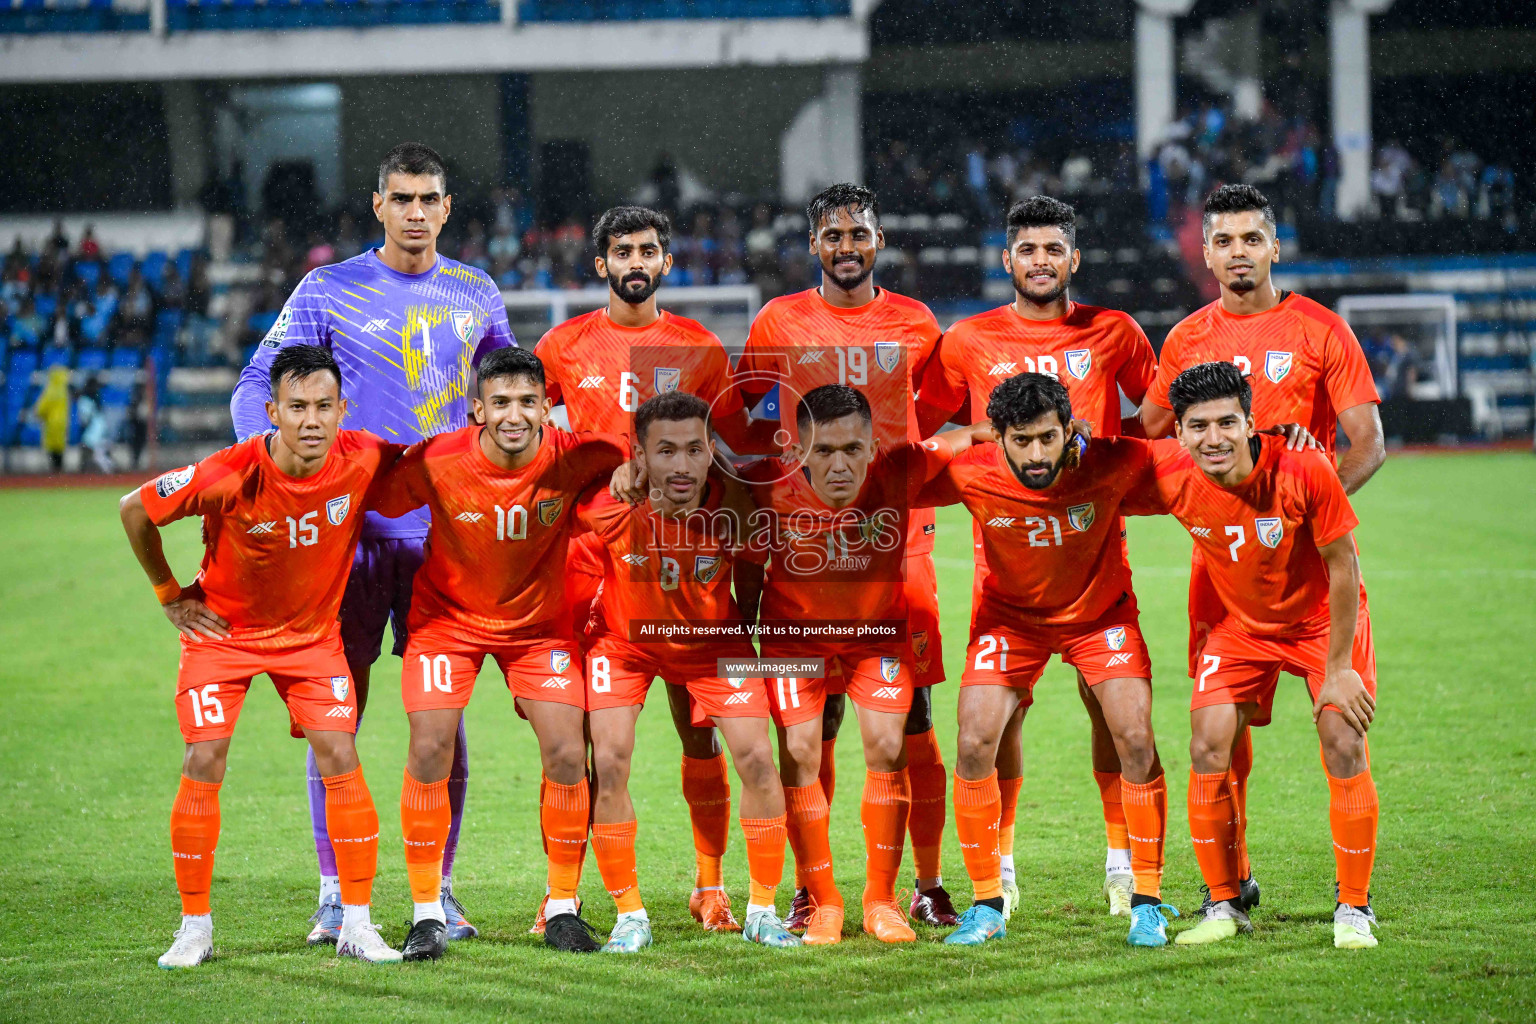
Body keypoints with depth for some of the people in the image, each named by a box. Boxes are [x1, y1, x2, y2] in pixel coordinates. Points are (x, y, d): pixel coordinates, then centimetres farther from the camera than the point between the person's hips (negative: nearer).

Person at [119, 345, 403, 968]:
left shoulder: (364, 462, -22)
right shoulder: (229, 476, -29)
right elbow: (135, 509, -13)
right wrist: (170, 595, -5)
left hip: (313, 631, 2)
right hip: (223, 630, -2)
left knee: (340, 760, -8)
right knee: (204, 765, -9)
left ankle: (357, 925, 1)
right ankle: (195, 927, 5)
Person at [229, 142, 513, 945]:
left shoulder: (475, 296, 10)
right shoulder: (329, 292, 2)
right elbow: (257, 383, 0)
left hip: (445, 528, 2)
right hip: (350, 523, -2)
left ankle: (437, 889, 11)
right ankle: (336, 893, 6)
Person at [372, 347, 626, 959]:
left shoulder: (576, 459, -22)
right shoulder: (435, 465, -26)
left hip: (540, 620, 1)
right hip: (446, 614, -1)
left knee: (567, 754, -7)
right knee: (430, 751, -12)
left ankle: (563, 908, 9)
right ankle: (427, 913, 0)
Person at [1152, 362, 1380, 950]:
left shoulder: (1304, 470, -31)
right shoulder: (1170, 477, -25)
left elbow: (1343, 567, -19)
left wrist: (1338, 669, -17)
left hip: (1322, 619, -2)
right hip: (1239, 625, 2)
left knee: (1345, 746, -14)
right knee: (1208, 747, -11)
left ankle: (1354, 909, 1)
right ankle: (1225, 906, 5)